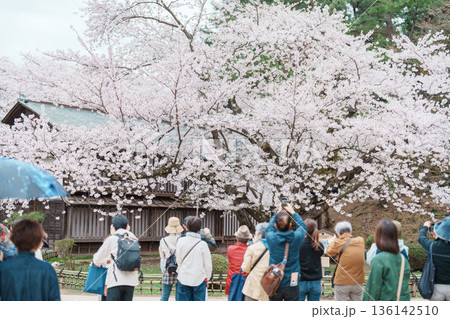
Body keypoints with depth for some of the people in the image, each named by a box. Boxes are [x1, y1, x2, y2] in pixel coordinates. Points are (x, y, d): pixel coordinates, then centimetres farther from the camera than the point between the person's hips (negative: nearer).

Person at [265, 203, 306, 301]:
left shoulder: (271, 238, -12)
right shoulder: (296, 238, -12)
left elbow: (269, 227, 13)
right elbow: (302, 226, 11)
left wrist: (278, 212, 24)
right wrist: (292, 212, 23)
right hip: (292, 284, 0)